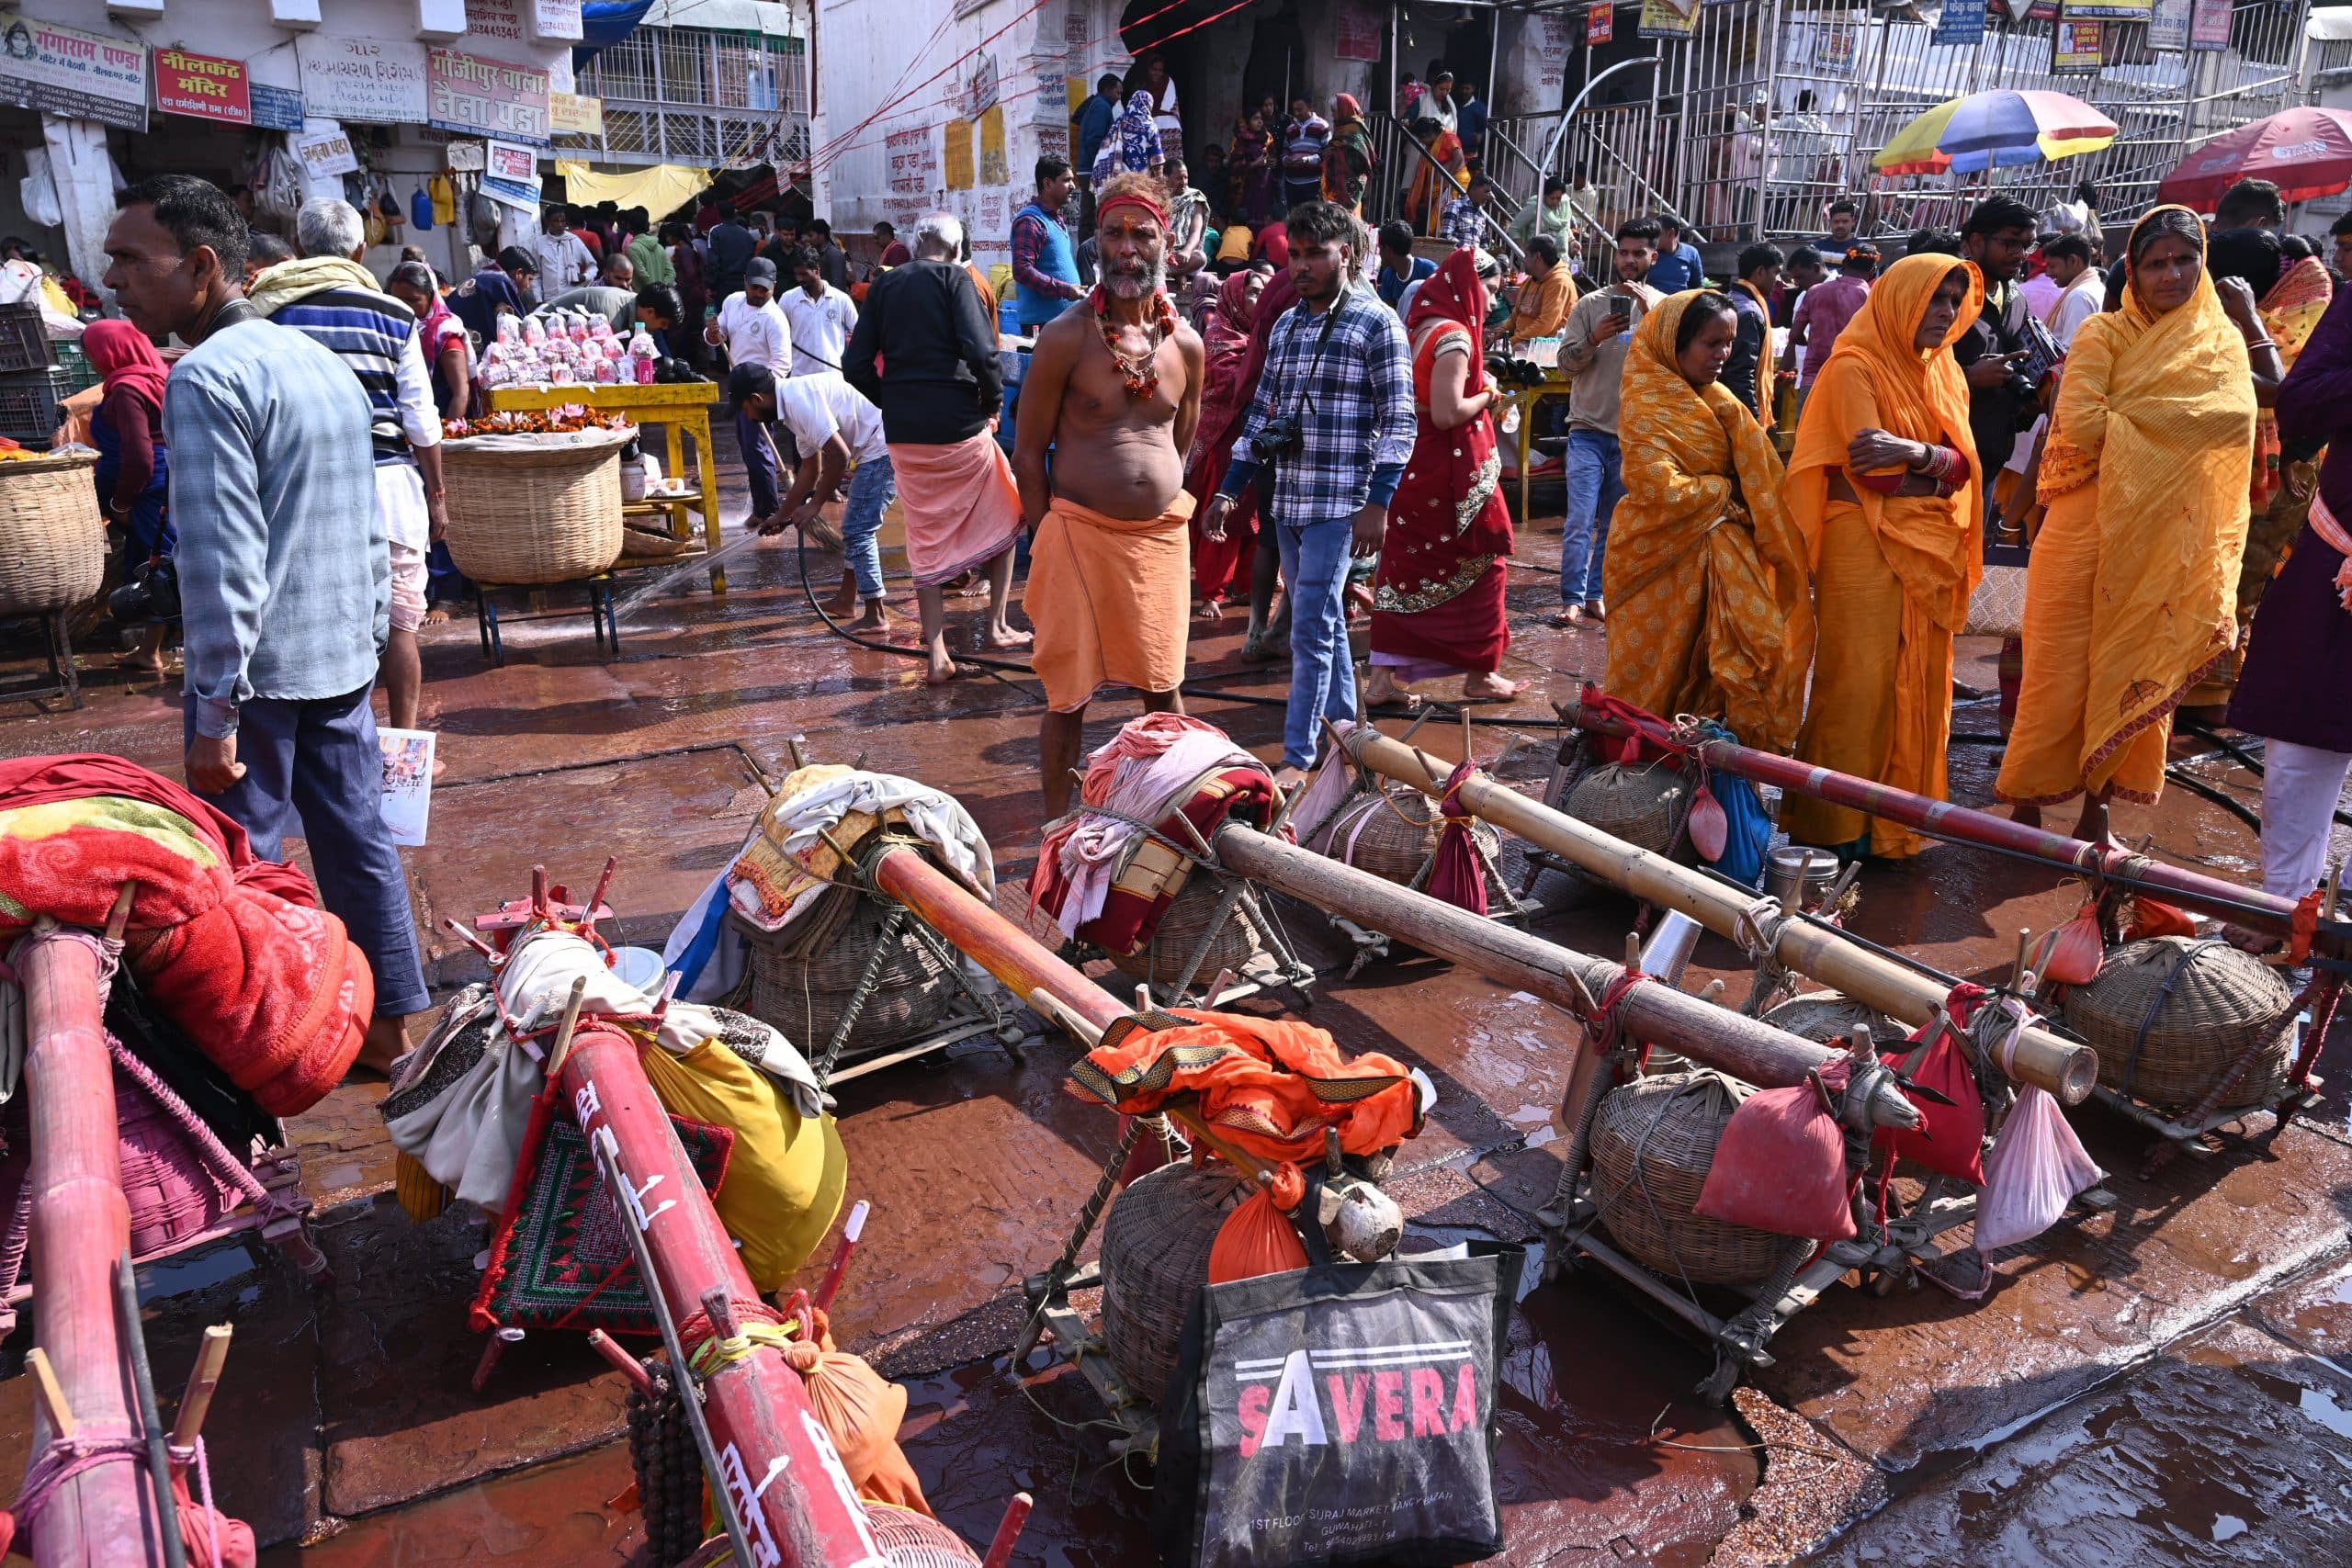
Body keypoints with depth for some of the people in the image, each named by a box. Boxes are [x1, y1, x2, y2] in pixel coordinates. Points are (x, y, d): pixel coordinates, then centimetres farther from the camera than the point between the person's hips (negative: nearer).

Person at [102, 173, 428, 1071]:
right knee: (357, 840, 14)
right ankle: (393, 1025, 23)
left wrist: (217, 710, -18)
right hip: (343, 660, 8)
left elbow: (222, 558, -20)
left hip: (258, 669, -8)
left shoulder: (207, 377, -14)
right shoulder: (325, 363, 12)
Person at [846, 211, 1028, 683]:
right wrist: (993, 400, -2)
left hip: (903, 433, 4)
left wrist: (894, 402, 15)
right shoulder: (954, 278, -4)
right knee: (1002, 518, 18)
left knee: (926, 539, 12)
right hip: (957, 424, -4)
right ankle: (995, 626, 18)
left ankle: (936, 657, 8)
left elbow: (857, 366, 5)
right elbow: (981, 351, -18)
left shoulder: (883, 286, 9)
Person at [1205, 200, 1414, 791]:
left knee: (1311, 627, -9)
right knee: (1324, 623, 14)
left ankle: (1298, 757, -2)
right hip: (1288, 499, 7)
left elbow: (1399, 421, -9)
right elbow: (1262, 413, 18)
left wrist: (1378, 502, -16)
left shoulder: (1376, 323, -5)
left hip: (1341, 503, -6)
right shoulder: (1285, 325, 14)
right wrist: (1228, 491, 13)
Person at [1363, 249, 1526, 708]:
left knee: (1404, 566, 9)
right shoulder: (1454, 334, -15)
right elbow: (1447, 413, -23)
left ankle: (1383, 676, 9)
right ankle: (1480, 674, 15)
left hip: (1412, 464, 8)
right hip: (1452, 469, -8)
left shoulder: (1419, 327, 11)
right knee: (1481, 561, 7)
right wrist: (1485, 396, -7)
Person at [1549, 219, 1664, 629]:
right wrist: (1594, 339, -19)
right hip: (1589, 430, -2)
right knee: (1579, 522, -9)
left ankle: (1597, 595, 18)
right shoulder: (1590, 304, 2)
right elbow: (1566, 362, -1)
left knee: (1614, 526, 9)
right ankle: (1573, 600, -7)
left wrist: (1651, 313, -19)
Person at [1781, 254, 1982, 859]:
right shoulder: (1855, 366, -6)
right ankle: (1840, 825, 4)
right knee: (1860, 681, -5)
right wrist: (1936, 463, -5)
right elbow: (1871, 465, -17)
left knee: (1919, 681, 9)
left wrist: (1915, 453, -19)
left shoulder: (1944, 372, 15)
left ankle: (1900, 811, 20)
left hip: (1930, 547, 7)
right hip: (1867, 543, -7)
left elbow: (1962, 463, 0)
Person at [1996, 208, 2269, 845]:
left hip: (2171, 538, 4)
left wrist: (2251, 321, -5)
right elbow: (2078, 428, -18)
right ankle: (2027, 808, 12)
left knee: (2141, 671, 8)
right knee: (2062, 671, 0)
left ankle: (2097, 811, 20)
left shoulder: (2221, 340, 9)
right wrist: (2171, 424, -7)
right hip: (2092, 525, -4)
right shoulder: (2105, 333, -4)